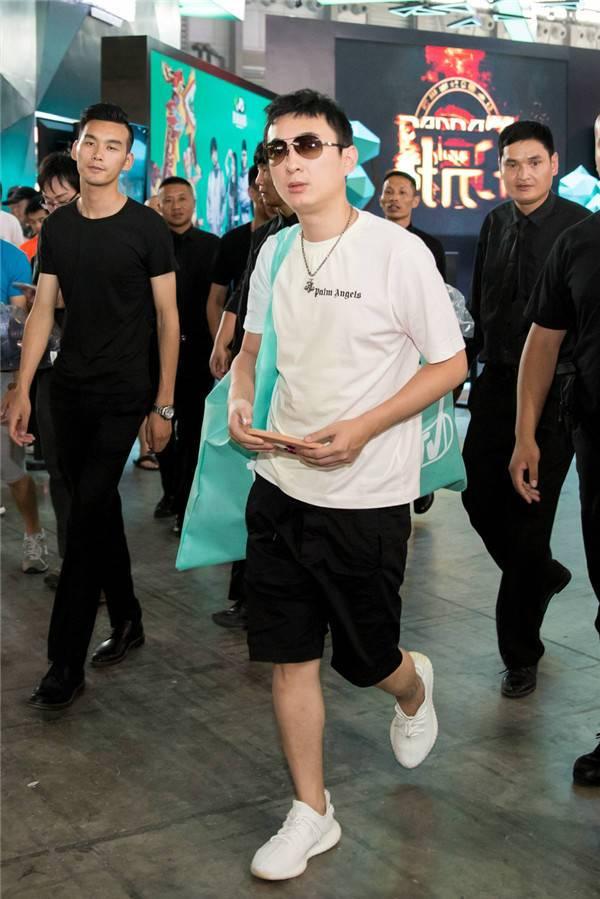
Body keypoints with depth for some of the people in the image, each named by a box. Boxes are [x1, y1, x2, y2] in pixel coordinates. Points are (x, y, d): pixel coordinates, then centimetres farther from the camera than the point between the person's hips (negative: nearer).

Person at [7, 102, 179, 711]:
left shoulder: (147, 228, -6)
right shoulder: (57, 227, 7)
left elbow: (168, 318, -4)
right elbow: (43, 310, 8)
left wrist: (163, 405, -6)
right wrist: (23, 390, 1)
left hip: (121, 396, -5)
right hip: (69, 391, 5)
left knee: (86, 517, -9)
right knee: (99, 509, 13)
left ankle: (65, 664, -3)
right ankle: (126, 620, 31)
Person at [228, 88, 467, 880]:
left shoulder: (397, 251, -13)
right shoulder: (274, 253, 5)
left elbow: (450, 363, -9)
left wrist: (362, 429, -19)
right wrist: (240, 401, -2)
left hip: (366, 497, -5)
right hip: (281, 485, 5)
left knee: (365, 658, 10)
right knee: (288, 658, 8)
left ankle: (414, 689, 48)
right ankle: (311, 814, 24)